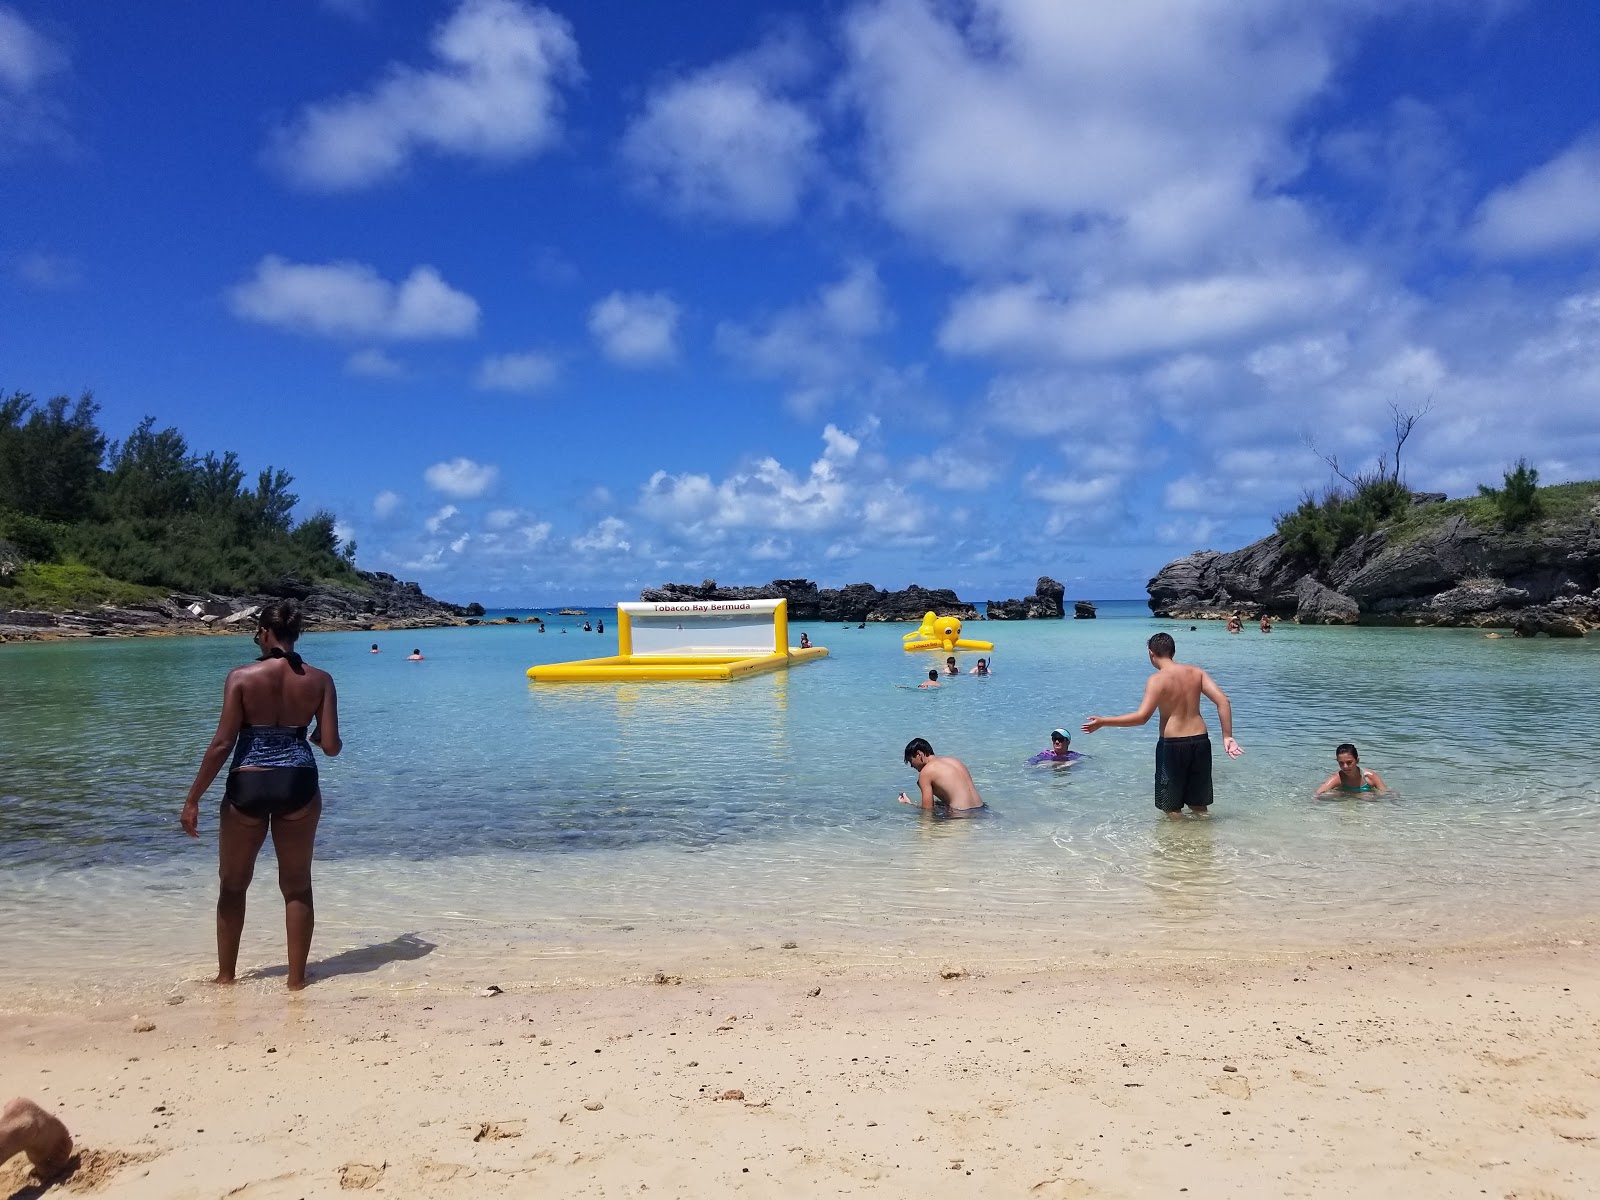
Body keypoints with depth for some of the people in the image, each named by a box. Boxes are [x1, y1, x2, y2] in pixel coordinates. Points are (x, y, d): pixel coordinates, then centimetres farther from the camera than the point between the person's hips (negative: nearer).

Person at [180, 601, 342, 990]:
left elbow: (222, 743, -12)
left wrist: (193, 798, -4)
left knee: (233, 885, 18)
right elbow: (331, 747, -6)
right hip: (298, 784, 1)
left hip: (248, 786, -1)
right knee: (297, 886, 13)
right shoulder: (319, 680, -4)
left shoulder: (242, 677, -10)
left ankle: (225, 975, 29)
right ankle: (296, 978, 18)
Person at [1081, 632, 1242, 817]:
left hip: (1172, 745, -5)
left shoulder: (1157, 680, -12)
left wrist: (1103, 722, -16)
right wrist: (1227, 737, 0)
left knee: (1172, 808, 11)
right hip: (1200, 741, 5)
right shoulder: (1196, 672, 5)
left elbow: (1141, 717, -20)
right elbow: (1223, 701, -3)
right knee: (1199, 806, 20)